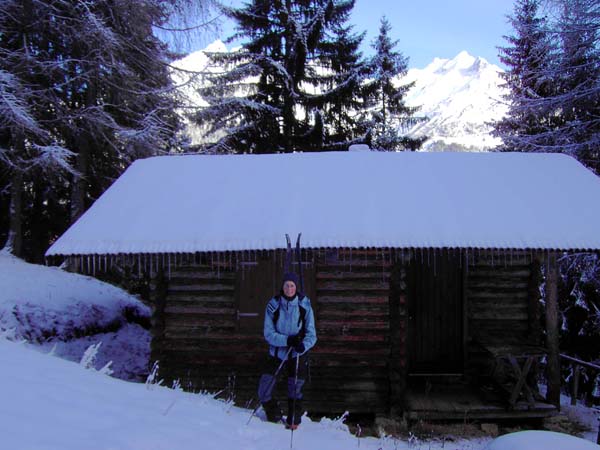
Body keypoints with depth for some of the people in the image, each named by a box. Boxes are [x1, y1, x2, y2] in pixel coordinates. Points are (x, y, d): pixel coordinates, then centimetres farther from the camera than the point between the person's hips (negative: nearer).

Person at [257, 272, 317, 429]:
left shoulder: (304, 305, -11)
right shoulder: (273, 305, -11)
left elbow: (311, 333, -9)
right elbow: (268, 333, -11)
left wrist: (304, 345, -29)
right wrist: (287, 340, -26)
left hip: (298, 354, -1)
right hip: (277, 351, 1)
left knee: (295, 391, 5)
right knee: (264, 392, 0)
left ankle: (293, 421, 31)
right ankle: (274, 417, 27)